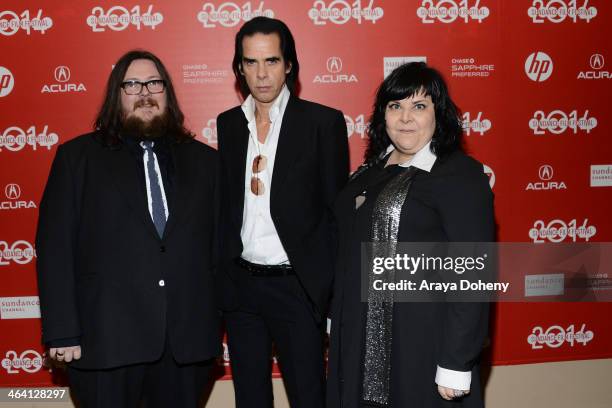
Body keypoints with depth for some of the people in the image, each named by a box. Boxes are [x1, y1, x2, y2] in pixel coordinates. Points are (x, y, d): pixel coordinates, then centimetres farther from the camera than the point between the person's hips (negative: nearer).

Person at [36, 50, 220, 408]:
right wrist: (63, 332, -7)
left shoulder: (203, 159, 11)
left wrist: (218, 320, 3)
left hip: (187, 339, 2)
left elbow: (220, 241, 9)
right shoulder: (78, 157, 4)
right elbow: (55, 248, -1)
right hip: (107, 339, -2)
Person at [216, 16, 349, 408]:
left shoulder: (324, 122, -6)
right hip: (240, 284, 5)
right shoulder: (229, 123, 7)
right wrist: (222, 274, 6)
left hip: (297, 286, -4)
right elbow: (226, 203, 11)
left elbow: (337, 211, -5)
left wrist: (332, 290, -7)